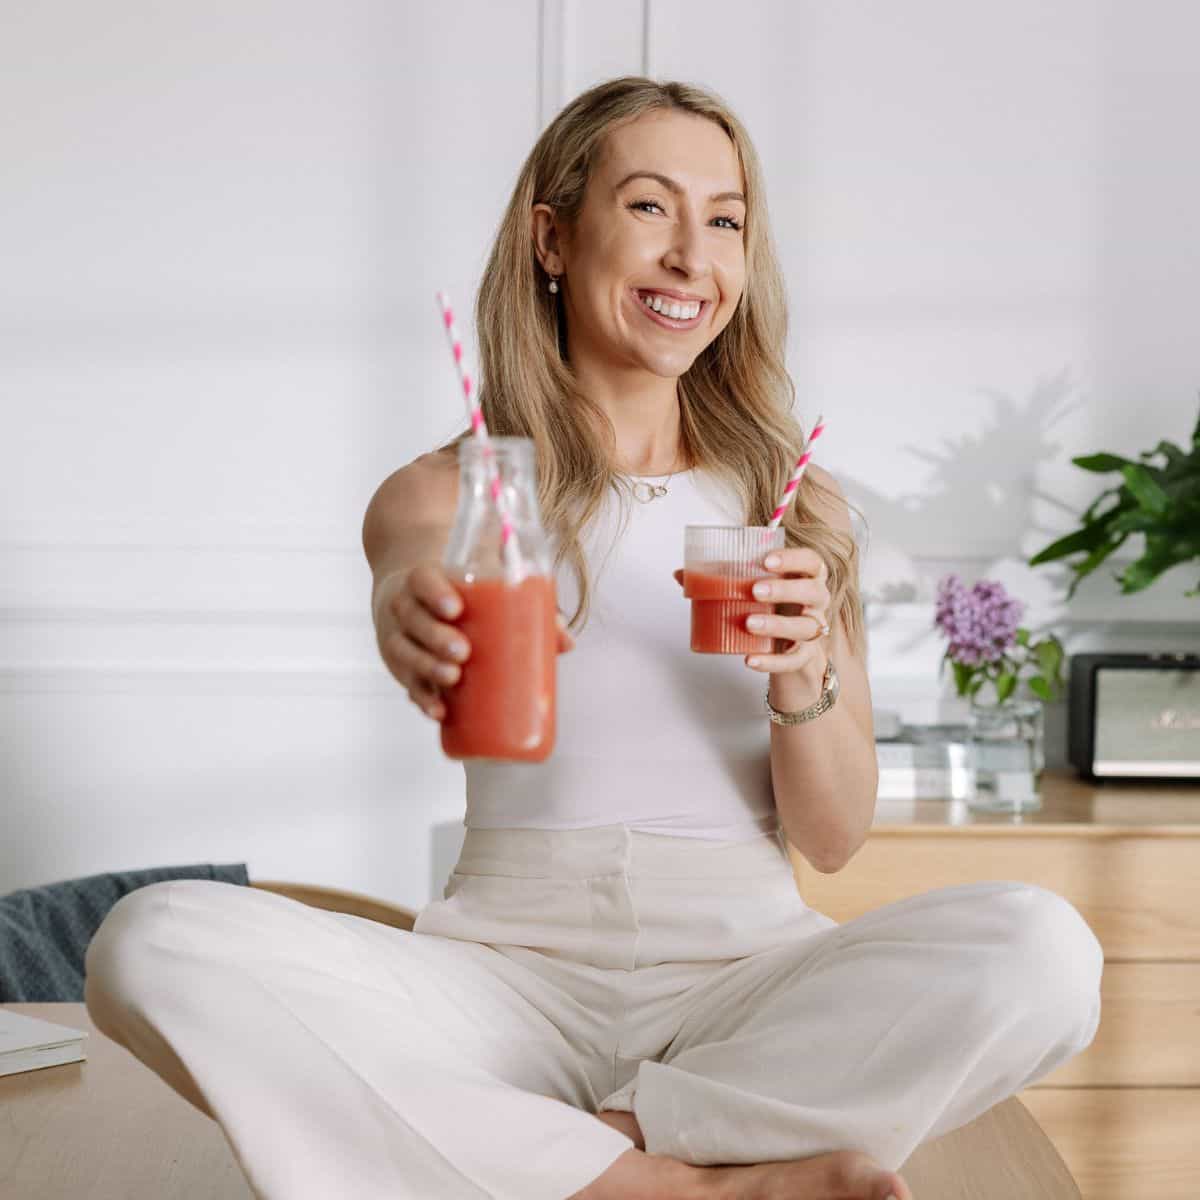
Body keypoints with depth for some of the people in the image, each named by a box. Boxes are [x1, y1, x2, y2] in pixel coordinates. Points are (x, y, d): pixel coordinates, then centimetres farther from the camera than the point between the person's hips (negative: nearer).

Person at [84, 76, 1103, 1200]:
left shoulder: (795, 502, 9)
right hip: (510, 973, 0)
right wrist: (416, 619, -46)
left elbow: (833, 840, 5)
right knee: (152, 943, -27)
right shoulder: (445, 493, 5)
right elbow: (413, 570, -22)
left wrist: (804, 680, -17)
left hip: (742, 979, 1)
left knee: (1041, 951, -28)